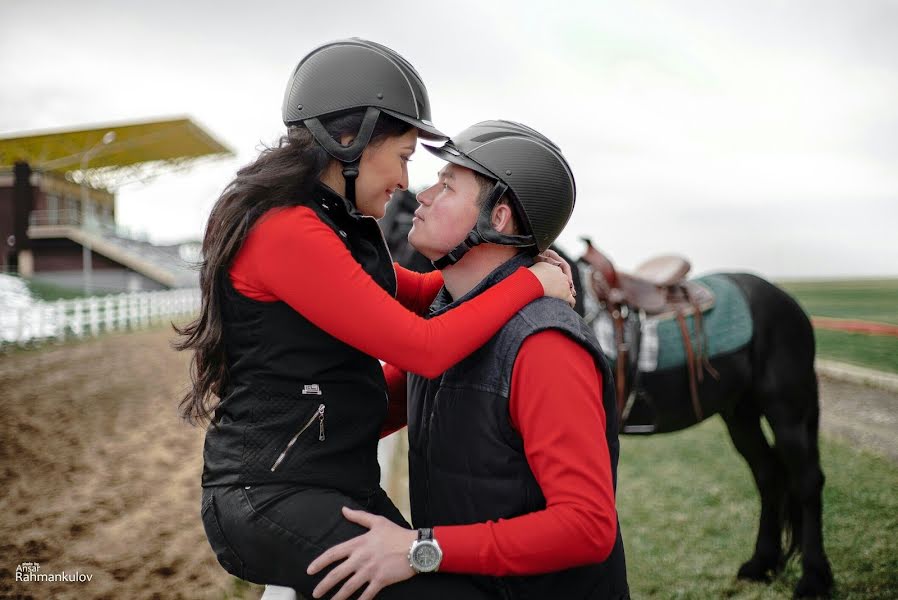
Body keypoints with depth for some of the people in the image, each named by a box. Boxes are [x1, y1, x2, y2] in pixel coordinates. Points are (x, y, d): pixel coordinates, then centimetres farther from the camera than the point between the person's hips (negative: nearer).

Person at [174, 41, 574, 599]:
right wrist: (529, 284, -8)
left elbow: (414, 294, 22)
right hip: (272, 498, -10)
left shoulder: (336, 224, 11)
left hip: (341, 484, 10)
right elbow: (425, 348, -20)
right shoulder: (287, 232, -18)